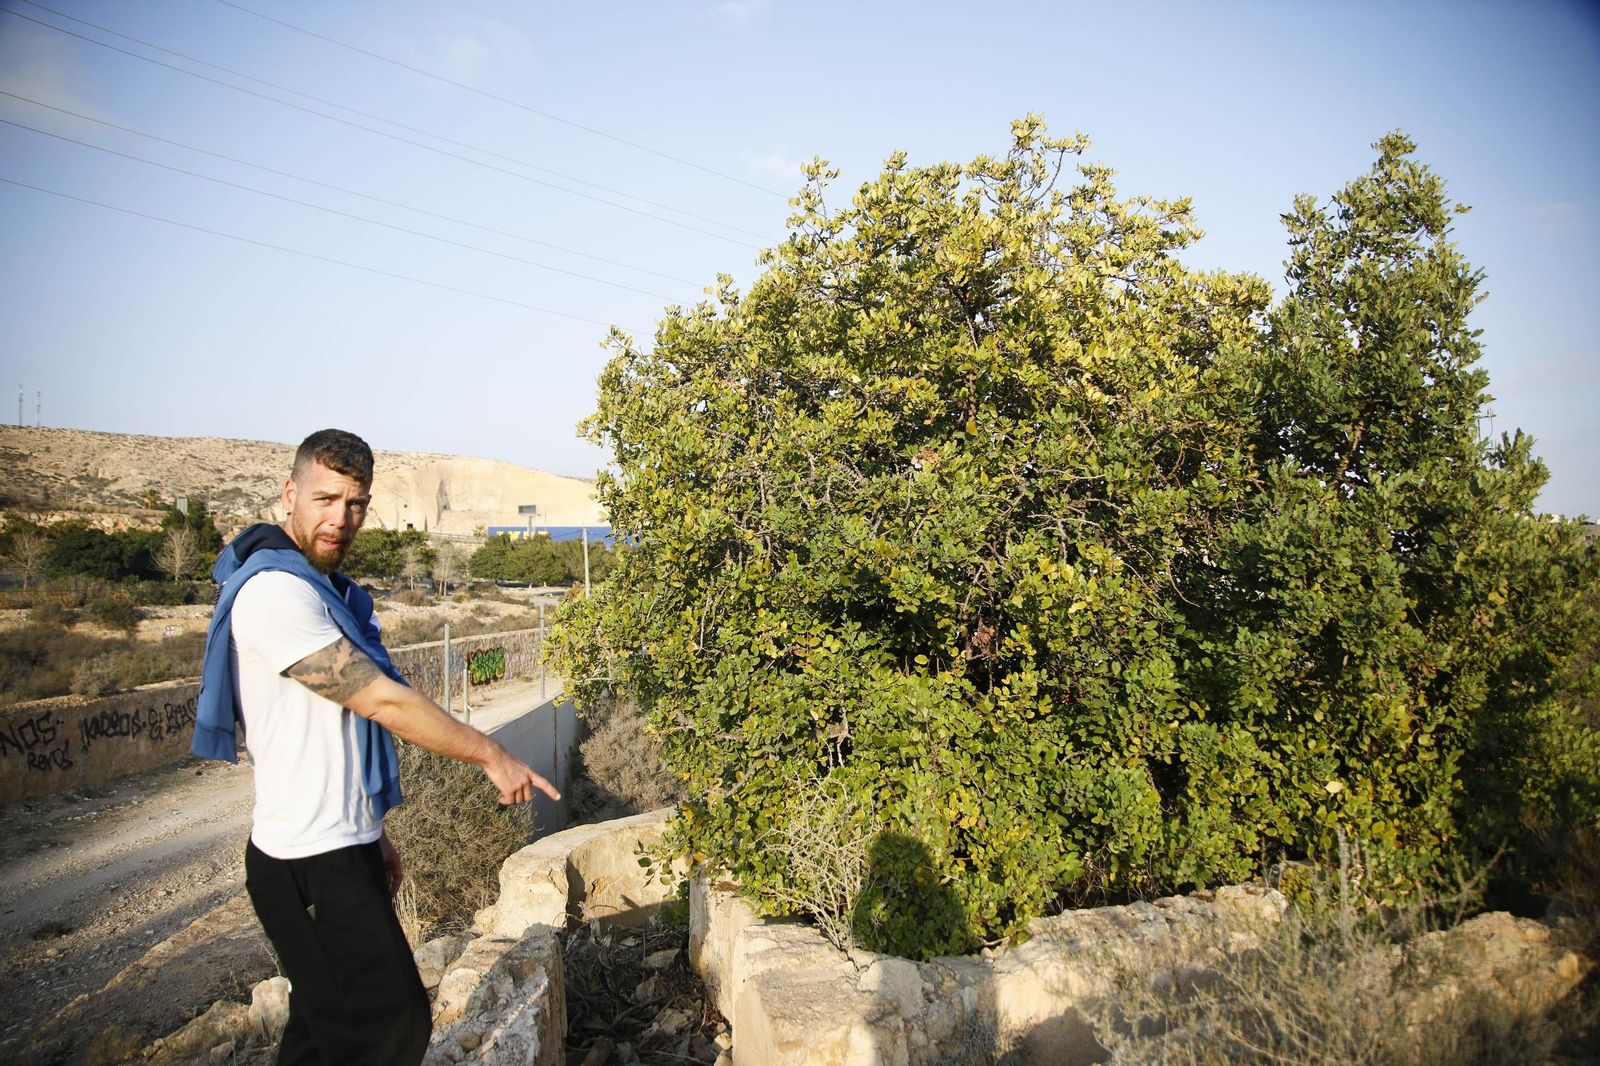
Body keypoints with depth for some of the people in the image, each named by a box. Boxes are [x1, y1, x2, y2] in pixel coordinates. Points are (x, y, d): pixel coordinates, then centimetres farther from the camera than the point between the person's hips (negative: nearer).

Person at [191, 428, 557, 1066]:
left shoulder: (328, 590, 13)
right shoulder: (274, 590, -19)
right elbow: (383, 702, -21)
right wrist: (492, 757, -11)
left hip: (340, 849, 10)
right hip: (311, 865, -10)